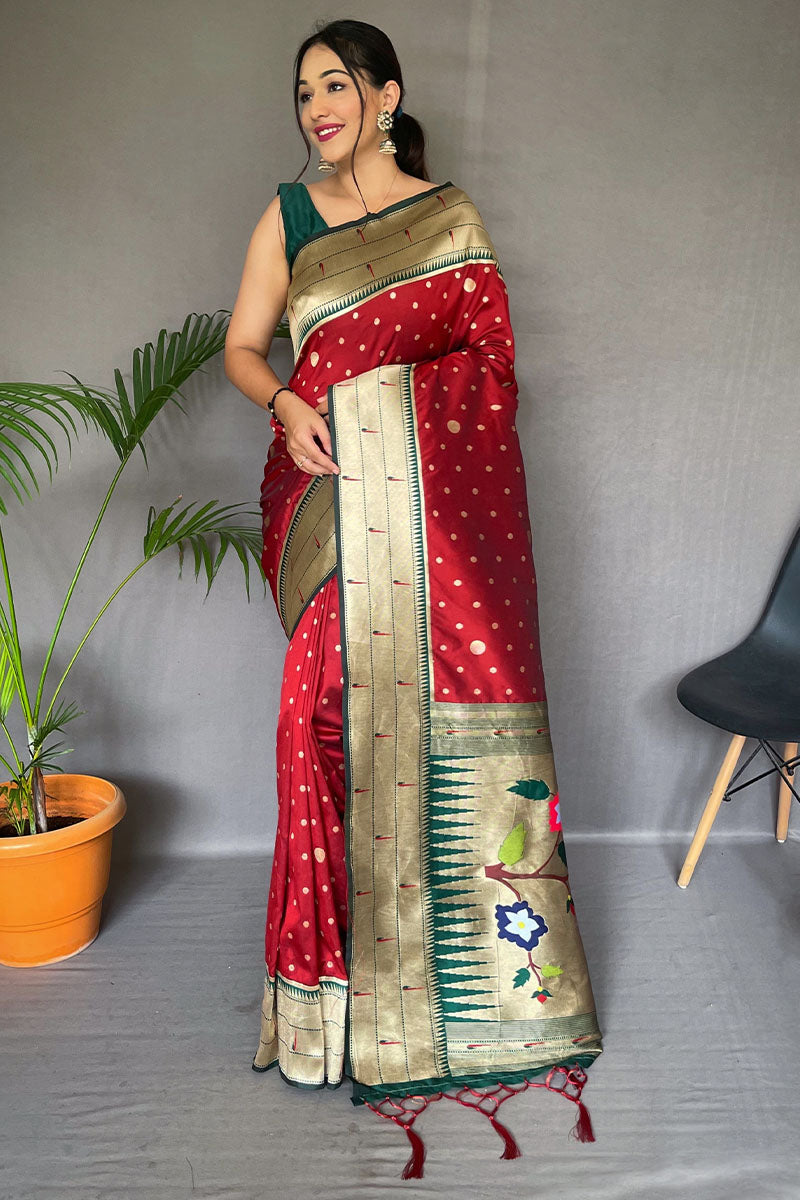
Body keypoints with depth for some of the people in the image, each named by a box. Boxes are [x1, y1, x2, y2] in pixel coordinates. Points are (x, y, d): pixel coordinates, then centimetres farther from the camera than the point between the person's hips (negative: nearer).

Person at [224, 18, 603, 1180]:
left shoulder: (452, 215, 10)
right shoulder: (287, 216, 13)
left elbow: (492, 359, 7)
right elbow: (242, 347, 11)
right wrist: (286, 404, -10)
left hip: (440, 497, -1)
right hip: (333, 493, 1)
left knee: (456, 696, -4)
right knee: (341, 705, -2)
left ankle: (479, 959, 14)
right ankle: (352, 968, 15)